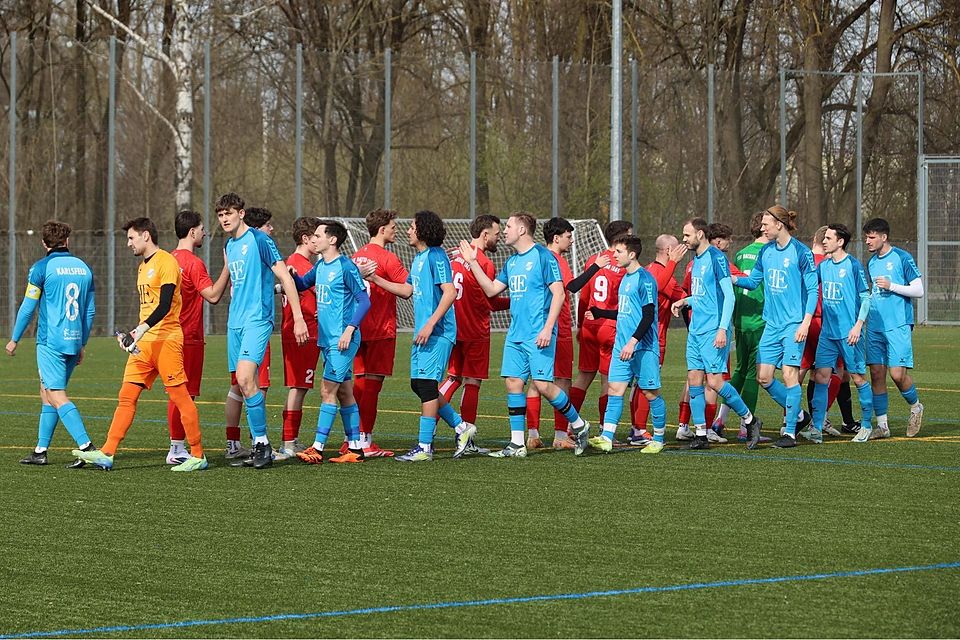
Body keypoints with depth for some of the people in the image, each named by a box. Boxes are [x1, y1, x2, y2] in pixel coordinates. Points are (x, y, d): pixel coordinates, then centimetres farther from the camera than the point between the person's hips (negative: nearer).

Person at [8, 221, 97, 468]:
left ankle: (86, 446, -22)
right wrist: (82, 345, 23)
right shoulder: (84, 268, 11)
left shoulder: (42, 268, -7)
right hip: (74, 342, 6)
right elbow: (90, 311, 14)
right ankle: (40, 450, 17)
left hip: (50, 342, -6)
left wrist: (15, 340, 5)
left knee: (57, 397, -9)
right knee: (47, 393, 16)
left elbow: (28, 308, -7)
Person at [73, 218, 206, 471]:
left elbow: (164, 305, -19)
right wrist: (136, 334, 20)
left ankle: (198, 456, 2)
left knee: (180, 397, -5)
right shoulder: (143, 267, 20)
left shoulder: (166, 262, -9)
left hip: (166, 339, -9)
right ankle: (106, 453, 0)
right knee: (127, 396, 3)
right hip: (145, 343, 9)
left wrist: (142, 329, -28)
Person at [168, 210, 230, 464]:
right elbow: (213, 295, -20)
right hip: (189, 337, -9)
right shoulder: (194, 263, -14)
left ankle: (176, 448, 14)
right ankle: (177, 448, -6)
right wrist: (228, 268, -16)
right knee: (185, 394, -6)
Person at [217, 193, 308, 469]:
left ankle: (262, 443, -13)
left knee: (245, 379, -21)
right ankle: (259, 448, 12)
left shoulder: (259, 239, -8)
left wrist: (298, 318, -15)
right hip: (235, 322, 8)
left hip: (257, 320, -8)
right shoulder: (229, 245, 15)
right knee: (244, 384, 6)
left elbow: (285, 278, -11)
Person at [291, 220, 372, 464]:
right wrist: (291, 274, 3)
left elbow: (364, 300, -14)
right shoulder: (320, 266, 12)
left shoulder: (345, 267, -12)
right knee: (344, 393, 10)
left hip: (342, 340, -9)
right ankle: (355, 448, 14)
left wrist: (350, 329, -21)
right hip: (326, 339, 9)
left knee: (328, 391, -10)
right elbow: (302, 285, 25)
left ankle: (317, 448, -11)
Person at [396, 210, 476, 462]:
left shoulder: (436, 256, -13)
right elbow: (408, 289, 30)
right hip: (422, 332, 10)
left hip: (437, 333, -10)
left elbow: (450, 292, -20)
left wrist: (430, 324, -24)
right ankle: (462, 427, 19)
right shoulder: (418, 258, 17)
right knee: (418, 384, 10)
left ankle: (424, 447, -6)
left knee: (426, 384, -8)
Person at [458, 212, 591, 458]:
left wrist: (548, 328, -19)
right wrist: (472, 262, 15)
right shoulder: (511, 262, 16)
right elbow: (491, 289, 19)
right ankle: (517, 443, 7)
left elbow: (558, 293, -13)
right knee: (513, 383, 3)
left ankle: (579, 426, 9)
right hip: (515, 335, 8)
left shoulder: (543, 257, -9)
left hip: (538, 336, -8)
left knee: (543, 384, -11)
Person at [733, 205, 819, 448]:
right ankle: (799, 415, 21)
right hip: (771, 325, 7)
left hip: (794, 324, -7)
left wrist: (805, 322, -15)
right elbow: (753, 281, 18)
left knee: (789, 374, -9)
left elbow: (812, 289, -9)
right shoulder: (766, 251, 9)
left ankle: (790, 432, -2)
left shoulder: (801, 252, -9)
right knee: (763, 376, 3)